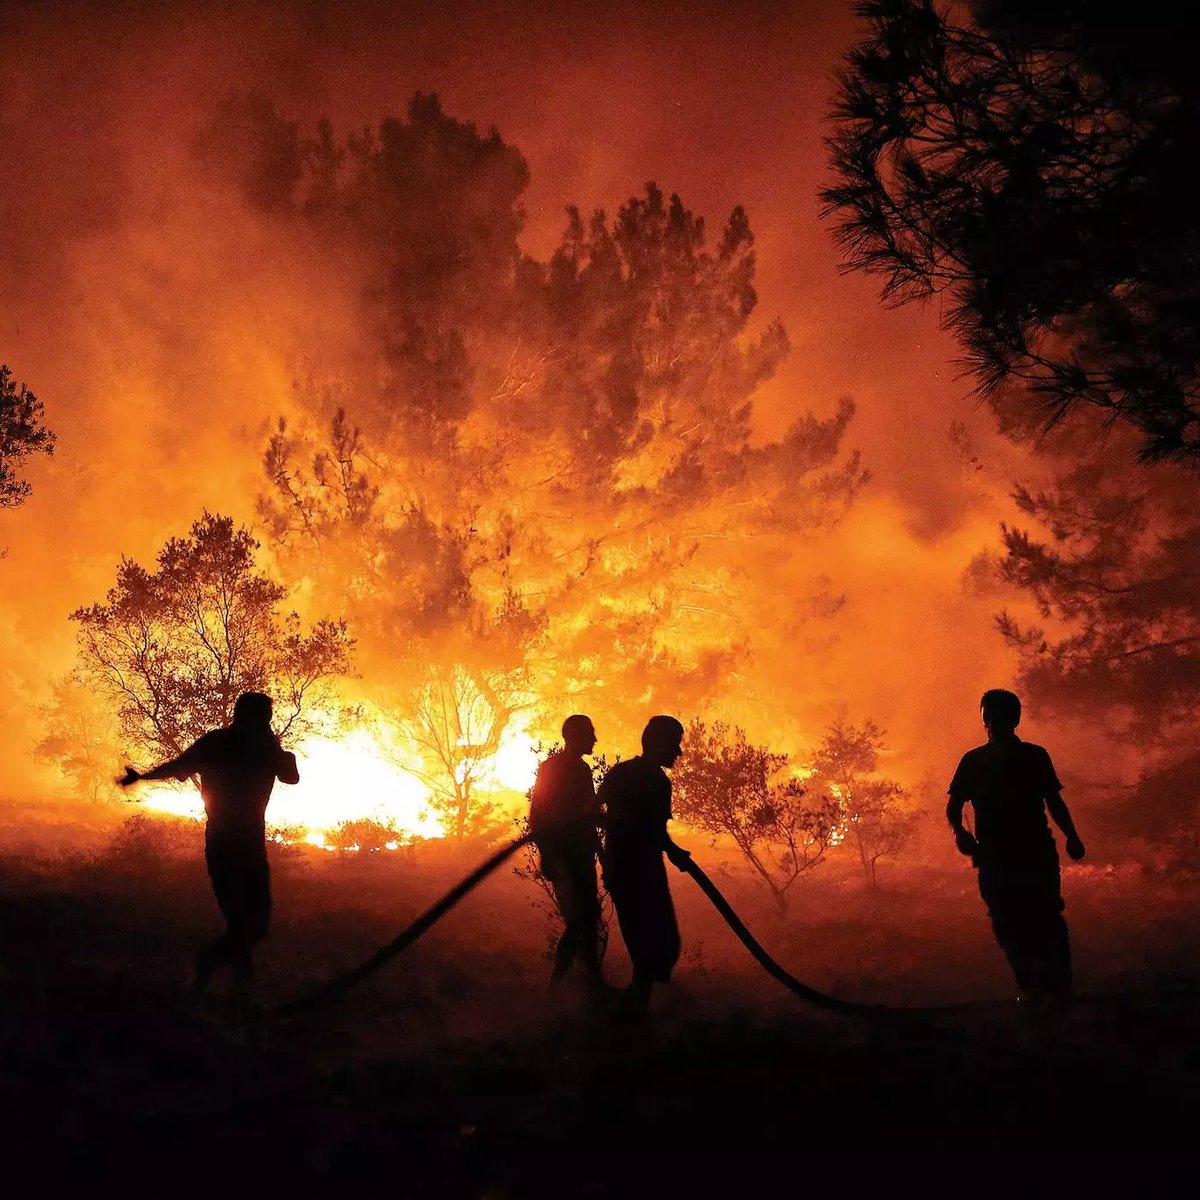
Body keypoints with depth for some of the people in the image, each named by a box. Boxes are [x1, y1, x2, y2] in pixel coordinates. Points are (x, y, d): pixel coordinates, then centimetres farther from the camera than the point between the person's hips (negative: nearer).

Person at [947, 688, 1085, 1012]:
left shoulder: (1035, 757, 9)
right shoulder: (973, 761, 10)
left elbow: (1054, 802, 13)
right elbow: (953, 807, 11)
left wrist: (1071, 837, -3)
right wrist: (959, 831, -10)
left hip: (1037, 854, -1)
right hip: (994, 858, 1)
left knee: (1046, 922, -13)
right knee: (1009, 927, -4)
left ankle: (1057, 990, -13)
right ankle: (1032, 990, 5)